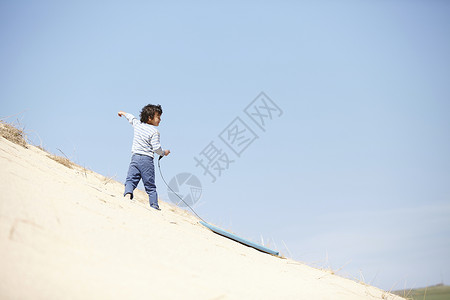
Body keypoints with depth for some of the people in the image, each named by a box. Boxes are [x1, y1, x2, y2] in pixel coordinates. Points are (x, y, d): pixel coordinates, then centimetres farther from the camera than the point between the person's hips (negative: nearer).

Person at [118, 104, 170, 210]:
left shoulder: (137, 124, 10)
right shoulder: (154, 132, -8)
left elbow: (131, 118, 33)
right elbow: (156, 148, -12)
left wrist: (124, 113, 54)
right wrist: (164, 153, 10)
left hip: (135, 157, 3)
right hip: (147, 159, -3)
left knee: (130, 180, -2)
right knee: (150, 186, 4)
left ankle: (127, 194, -31)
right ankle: (154, 206, 1)